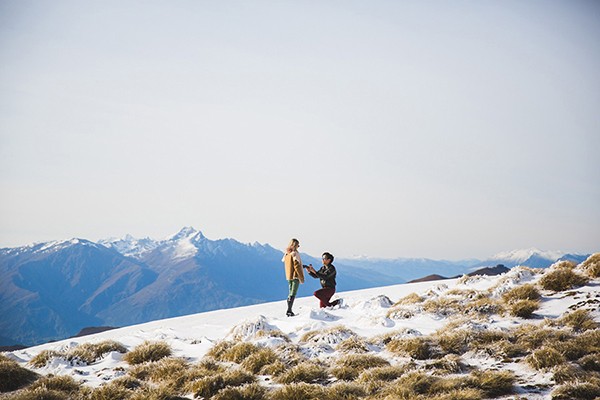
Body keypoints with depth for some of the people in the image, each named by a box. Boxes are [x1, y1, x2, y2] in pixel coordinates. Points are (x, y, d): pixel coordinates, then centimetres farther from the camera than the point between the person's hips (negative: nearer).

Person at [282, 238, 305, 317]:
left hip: (289, 276, 8)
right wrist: (301, 278, -12)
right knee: (293, 293, -8)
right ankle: (289, 310, -15)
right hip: (295, 276, -8)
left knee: (290, 293, 15)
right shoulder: (295, 253, -13)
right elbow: (297, 266, -16)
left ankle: (289, 310, 14)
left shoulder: (286, 254, 9)